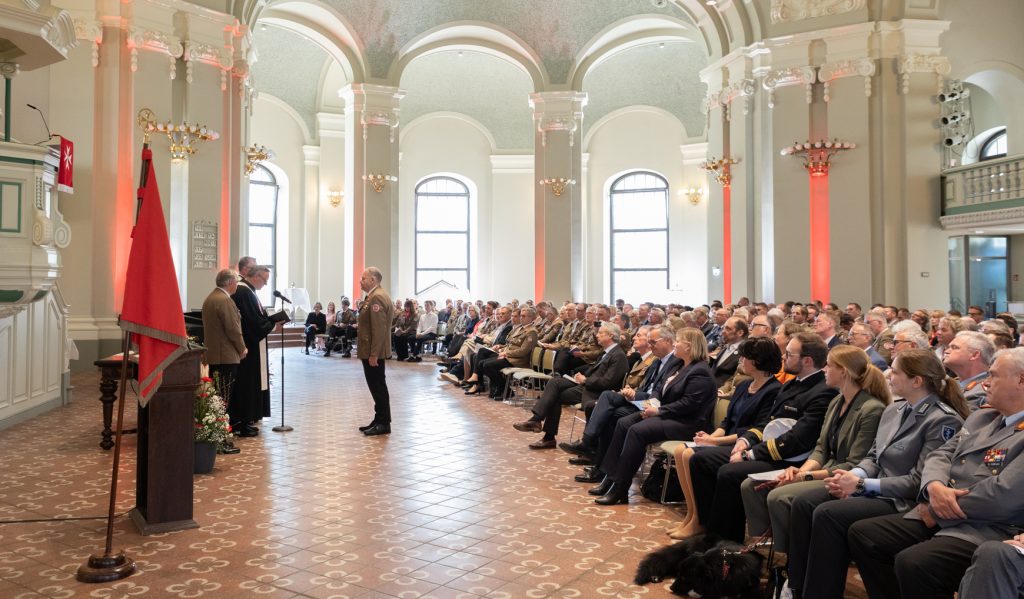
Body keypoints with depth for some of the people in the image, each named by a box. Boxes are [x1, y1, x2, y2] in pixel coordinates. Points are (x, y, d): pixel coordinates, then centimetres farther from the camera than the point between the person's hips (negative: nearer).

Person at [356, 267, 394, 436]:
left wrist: (373, 354, -23)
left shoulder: (377, 297, -17)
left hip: (373, 352, -10)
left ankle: (384, 424, 3)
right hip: (371, 350, 10)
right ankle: (379, 420, 22)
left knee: (378, 386, -4)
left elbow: (379, 329, -23)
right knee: (376, 386, 14)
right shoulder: (375, 296, 16)